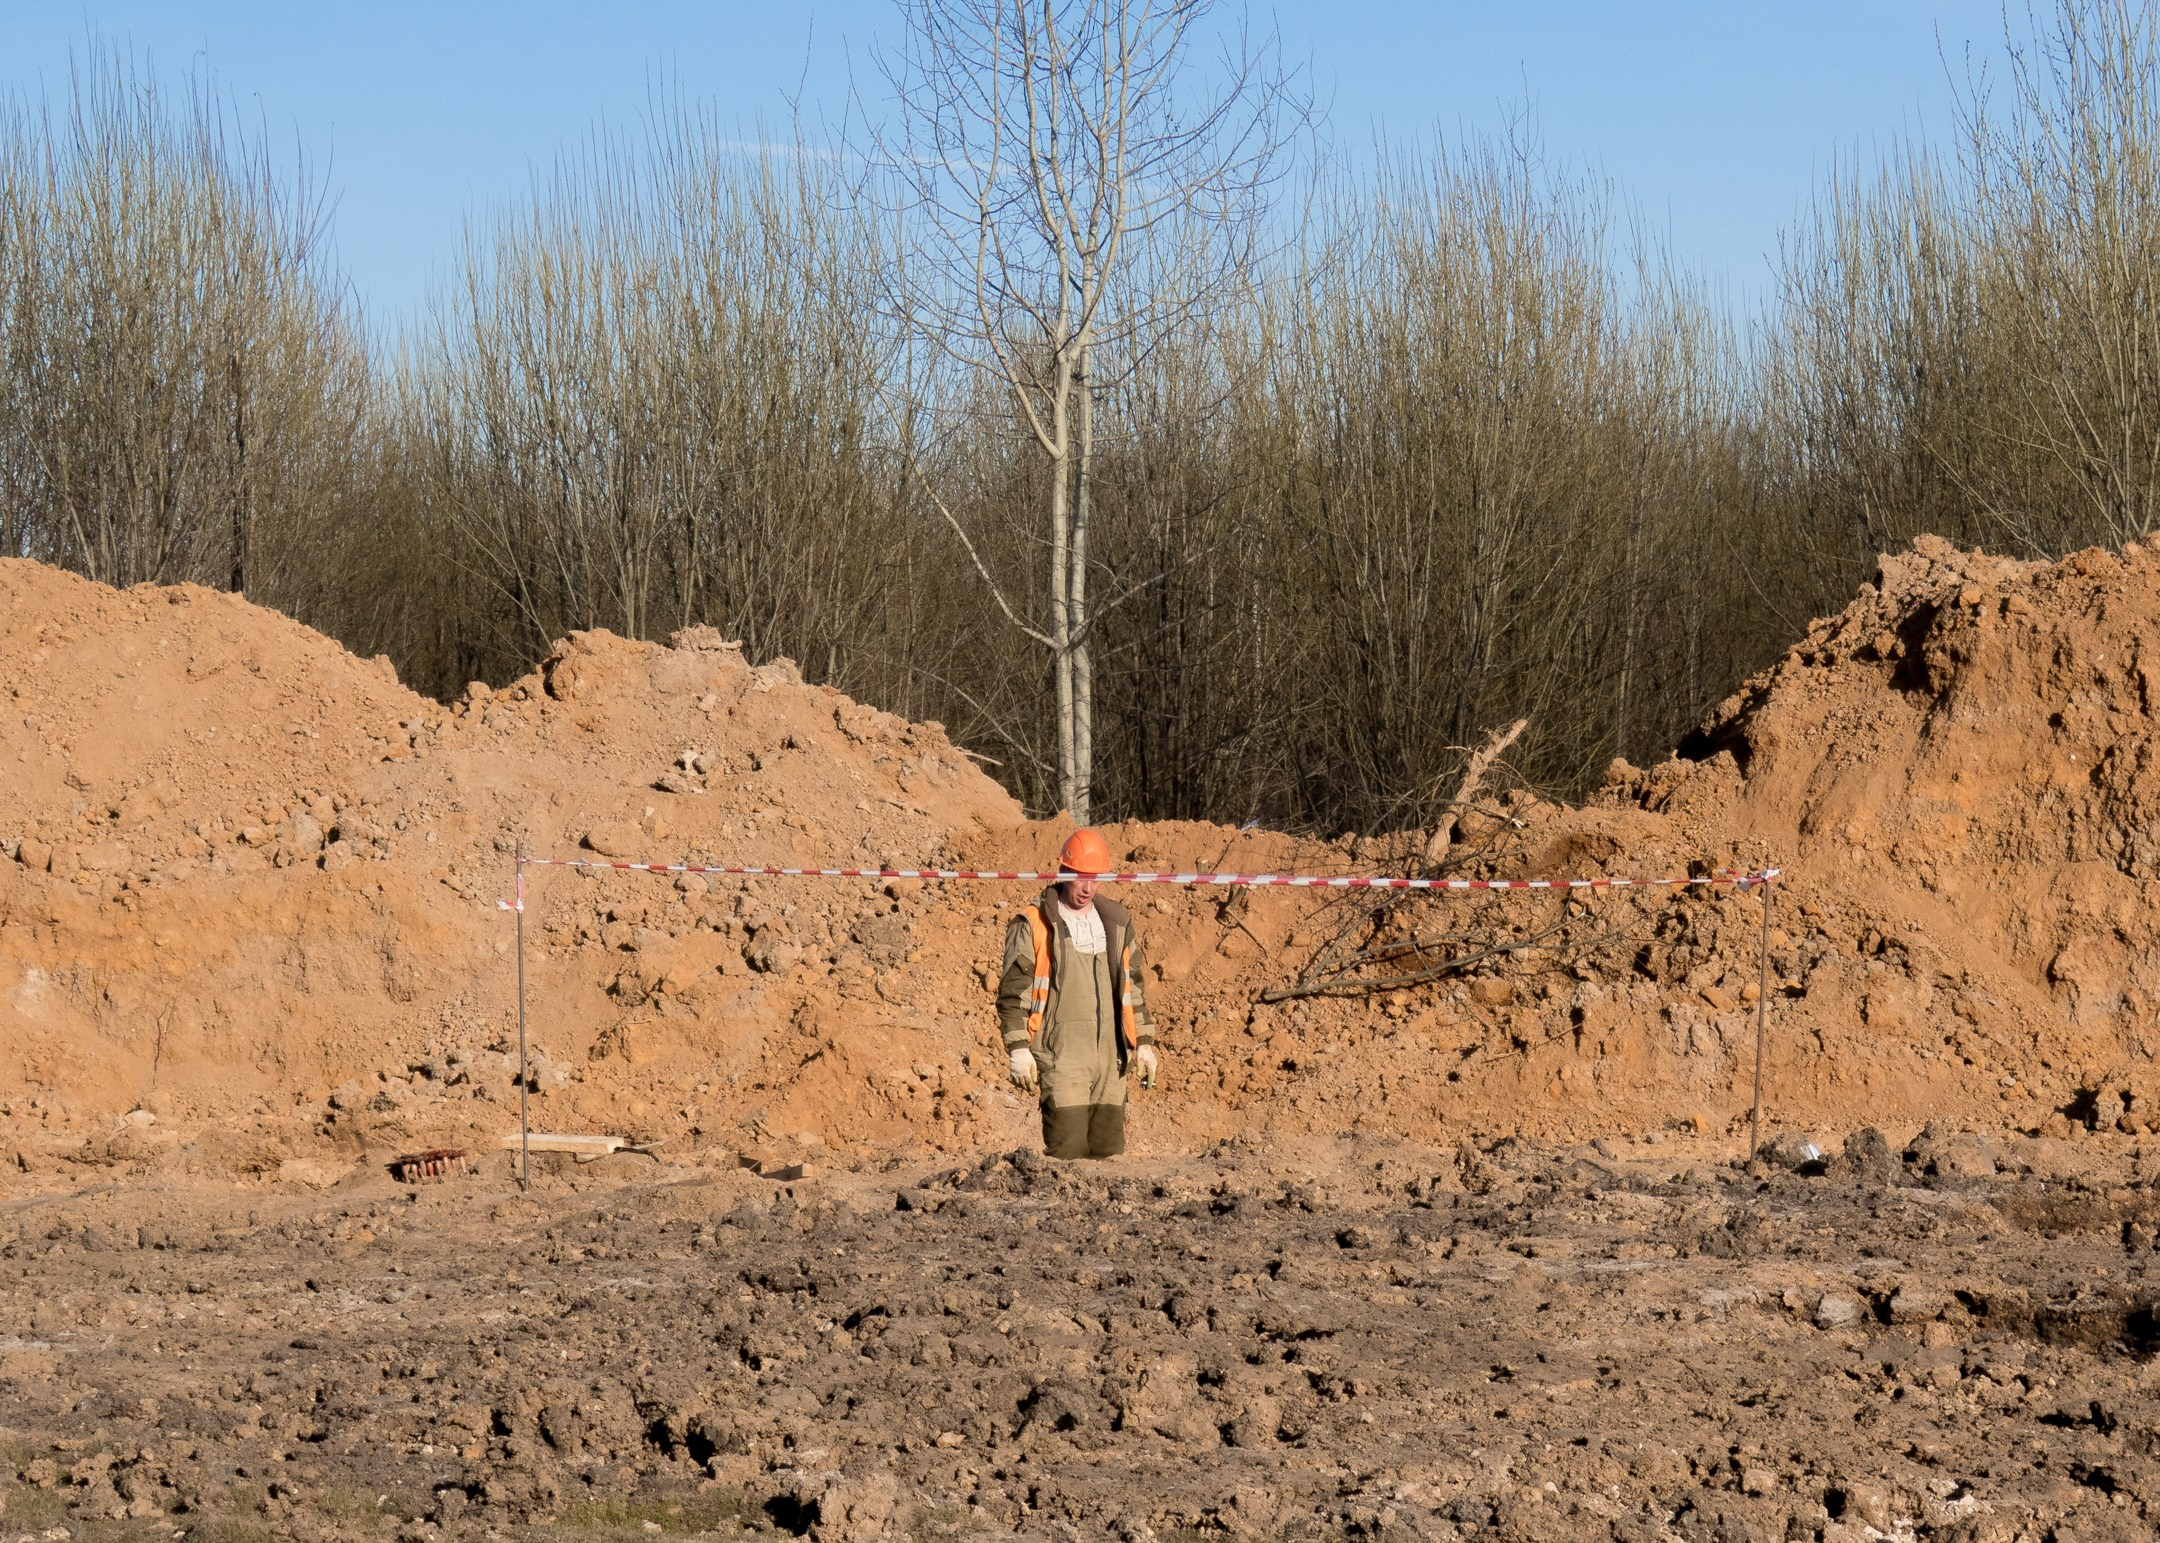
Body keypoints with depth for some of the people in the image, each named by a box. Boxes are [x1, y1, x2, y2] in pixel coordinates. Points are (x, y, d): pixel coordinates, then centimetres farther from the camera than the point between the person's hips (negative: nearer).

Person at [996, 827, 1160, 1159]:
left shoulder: (1116, 922, 15)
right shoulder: (1033, 926, -2)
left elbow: (1134, 986, 22)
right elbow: (1013, 991, -3)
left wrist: (1144, 1042, 17)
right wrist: (1018, 1048, -10)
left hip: (1109, 1056, 5)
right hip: (1061, 1056, -5)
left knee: (1109, 1151, 5)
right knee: (1068, 1151, -13)